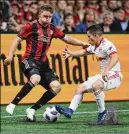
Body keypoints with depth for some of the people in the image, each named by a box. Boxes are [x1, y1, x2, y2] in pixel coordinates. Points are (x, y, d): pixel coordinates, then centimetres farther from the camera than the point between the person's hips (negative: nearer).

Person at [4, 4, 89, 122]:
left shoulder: (52, 28, 11)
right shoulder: (31, 26, -5)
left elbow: (66, 38, 21)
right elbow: (17, 40, -2)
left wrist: (83, 43, 13)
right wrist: (10, 55, -13)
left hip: (43, 63, 7)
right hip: (29, 60, -7)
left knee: (56, 87, -6)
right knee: (35, 79, -36)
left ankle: (32, 110, 1)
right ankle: (12, 105, -27)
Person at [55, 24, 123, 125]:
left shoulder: (107, 45, -17)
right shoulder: (94, 47, 12)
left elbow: (115, 57, -35)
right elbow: (84, 52, 33)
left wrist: (107, 70, -48)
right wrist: (71, 53, 30)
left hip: (114, 75, -10)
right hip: (104, 76, 10)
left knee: (96, 86, -36)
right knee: (80, 88, 4)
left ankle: (103, 112, -20)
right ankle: (70, 111, -5)